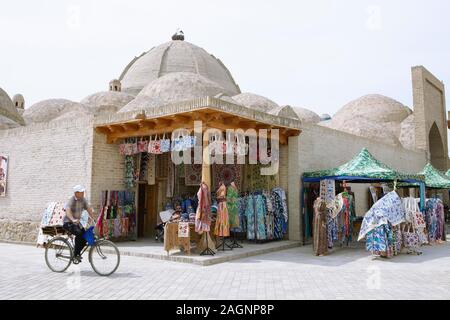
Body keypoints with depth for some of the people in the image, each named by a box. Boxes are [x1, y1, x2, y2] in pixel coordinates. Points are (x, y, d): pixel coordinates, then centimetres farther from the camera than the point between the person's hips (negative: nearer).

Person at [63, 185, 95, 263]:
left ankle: (77, 254, 16)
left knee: (85, 237, -7)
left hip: (77, 222, 7)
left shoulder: (83, 200, 1)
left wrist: (93, 219, -13)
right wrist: (73, 220, -54)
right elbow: (68, 211, -36)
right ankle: (75, 255, -19)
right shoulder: (71, 200, -20)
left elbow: (89, 209, 0)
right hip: (68, 222, -7)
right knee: (79, 233, -30)